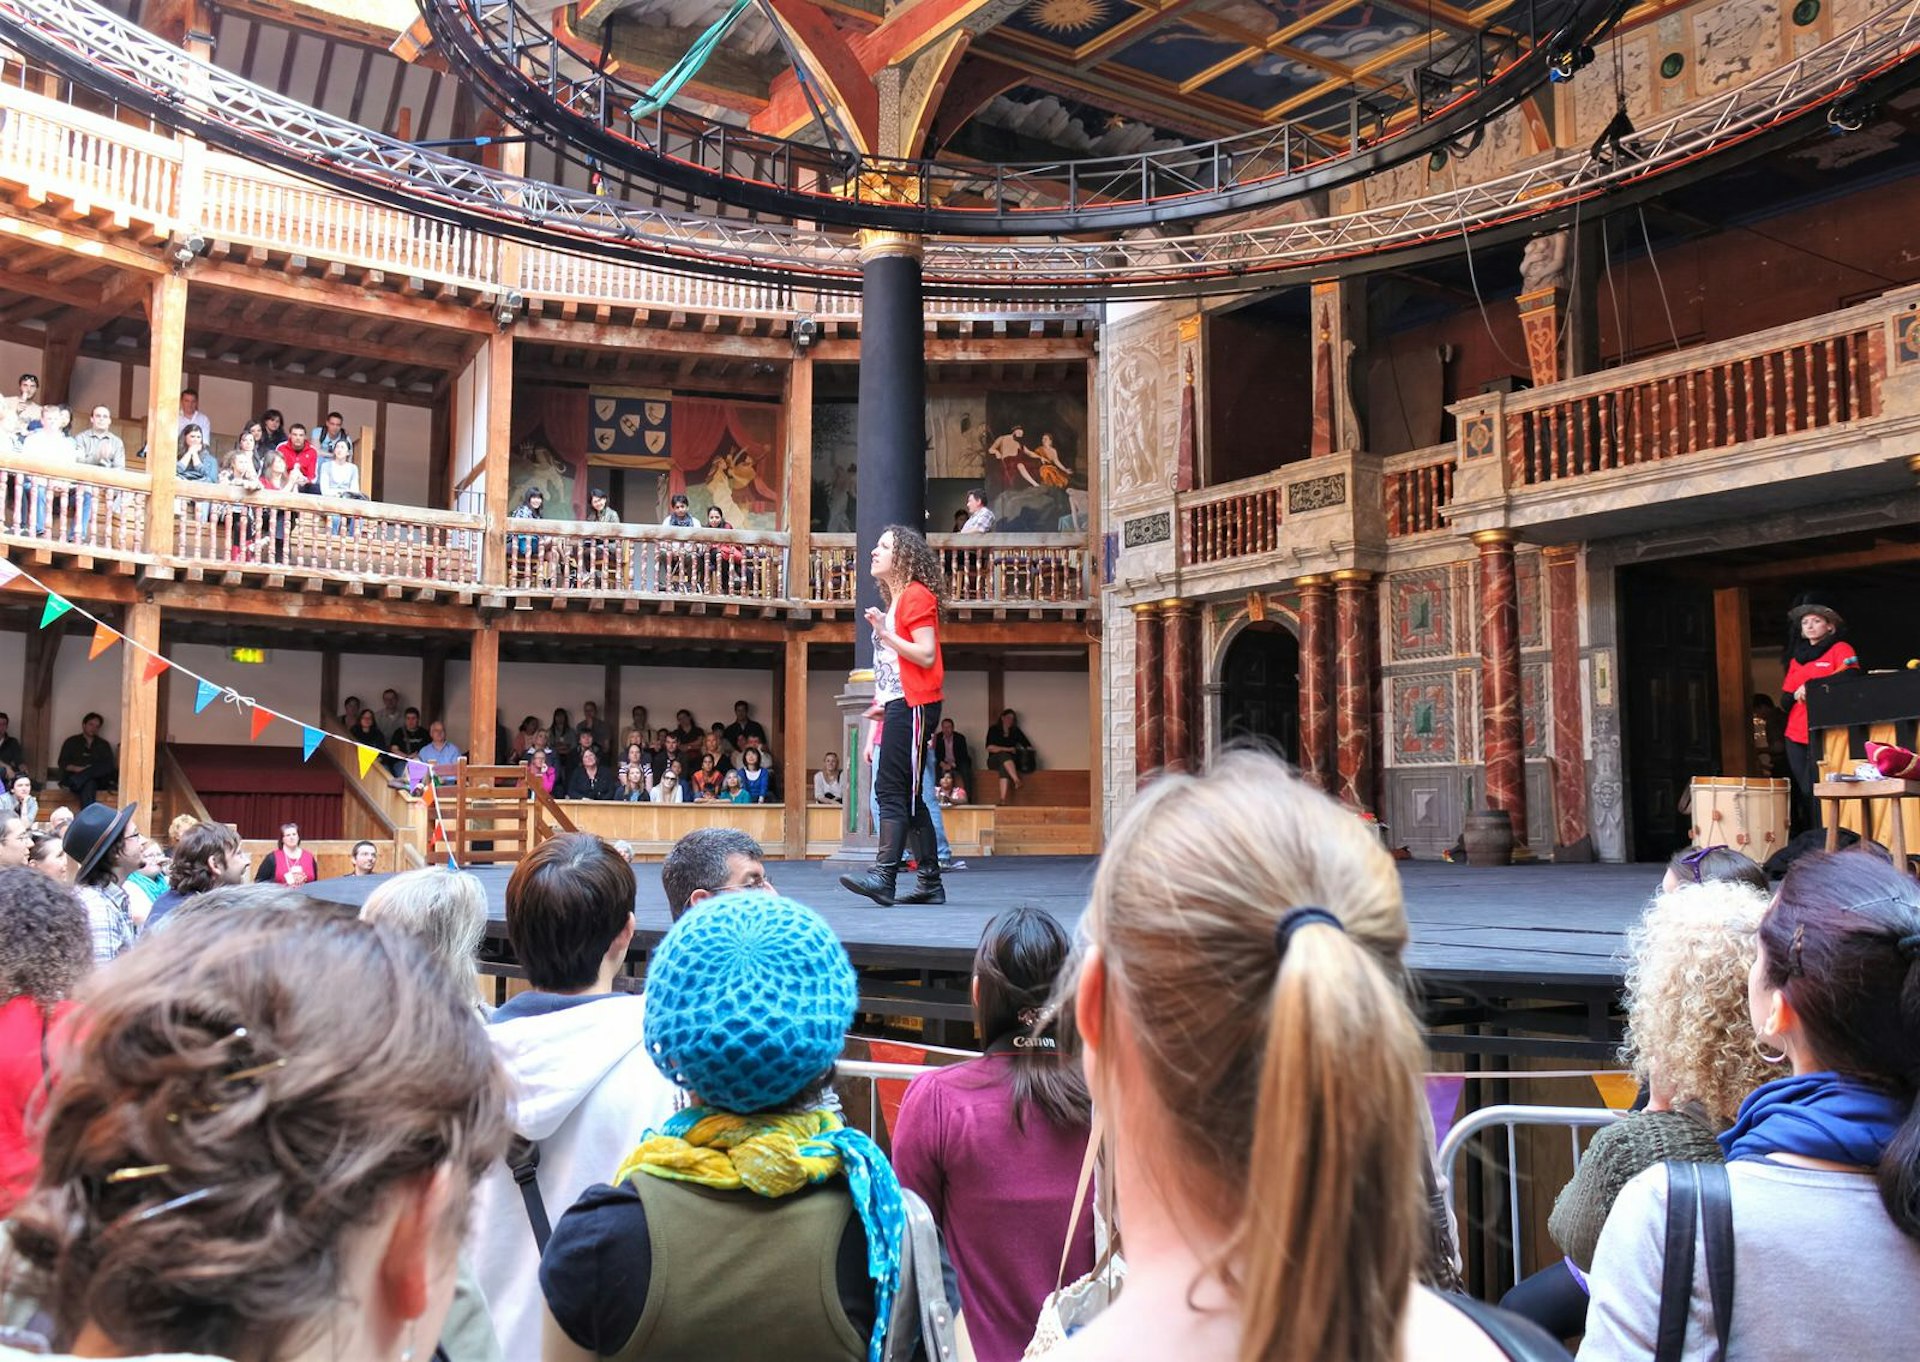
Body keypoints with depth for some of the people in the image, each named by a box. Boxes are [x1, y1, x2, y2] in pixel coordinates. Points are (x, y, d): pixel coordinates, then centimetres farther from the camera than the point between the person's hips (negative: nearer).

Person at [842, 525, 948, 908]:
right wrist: (882, 704, 19)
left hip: (912, 705, -10)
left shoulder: (917, 595, -7)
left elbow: (926, 656, -16)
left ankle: (883, 875, -20)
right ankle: (930, 882, 12)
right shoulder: (896, 600, 24)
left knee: (891, 791, -16)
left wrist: (884, 634, -19)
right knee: (907, 796, 9)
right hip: (899, 705, 10)